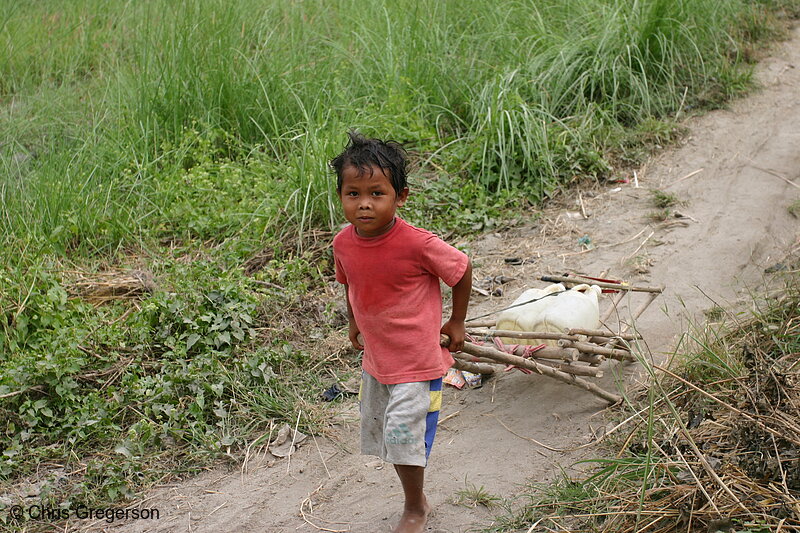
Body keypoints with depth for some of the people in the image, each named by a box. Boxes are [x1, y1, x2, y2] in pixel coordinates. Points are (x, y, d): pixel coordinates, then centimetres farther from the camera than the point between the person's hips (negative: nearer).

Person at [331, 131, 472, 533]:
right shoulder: (343, 243, -10)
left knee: (403, 431, -4)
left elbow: (462, 270, -10)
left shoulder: (417, 244, -26)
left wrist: (456, 323, -1)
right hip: (375, 357, 6)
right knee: (378, 429, 17)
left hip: (418, 359, -6)